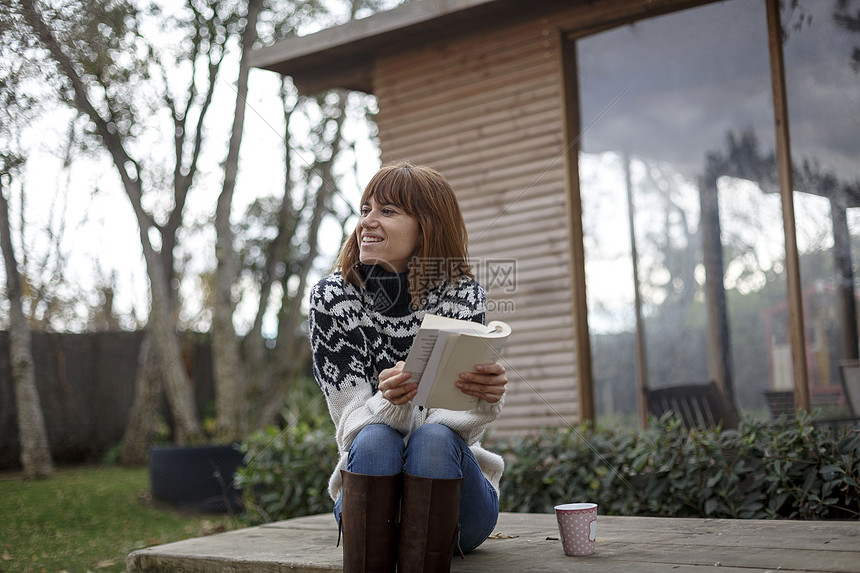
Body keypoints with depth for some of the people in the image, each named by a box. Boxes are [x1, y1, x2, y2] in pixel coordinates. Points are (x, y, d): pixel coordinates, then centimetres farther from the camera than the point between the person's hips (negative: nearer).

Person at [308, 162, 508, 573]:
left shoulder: (462, 296, -9)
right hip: (370, 486, 1)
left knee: (432, 439, -31)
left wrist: (487, 398, -38)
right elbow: (353, 424, -13)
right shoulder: (331, 298, -7)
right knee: (375, 440, -30)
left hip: (452, 493, 0)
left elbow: (454, 422, -15)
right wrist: (390, 403, -36)